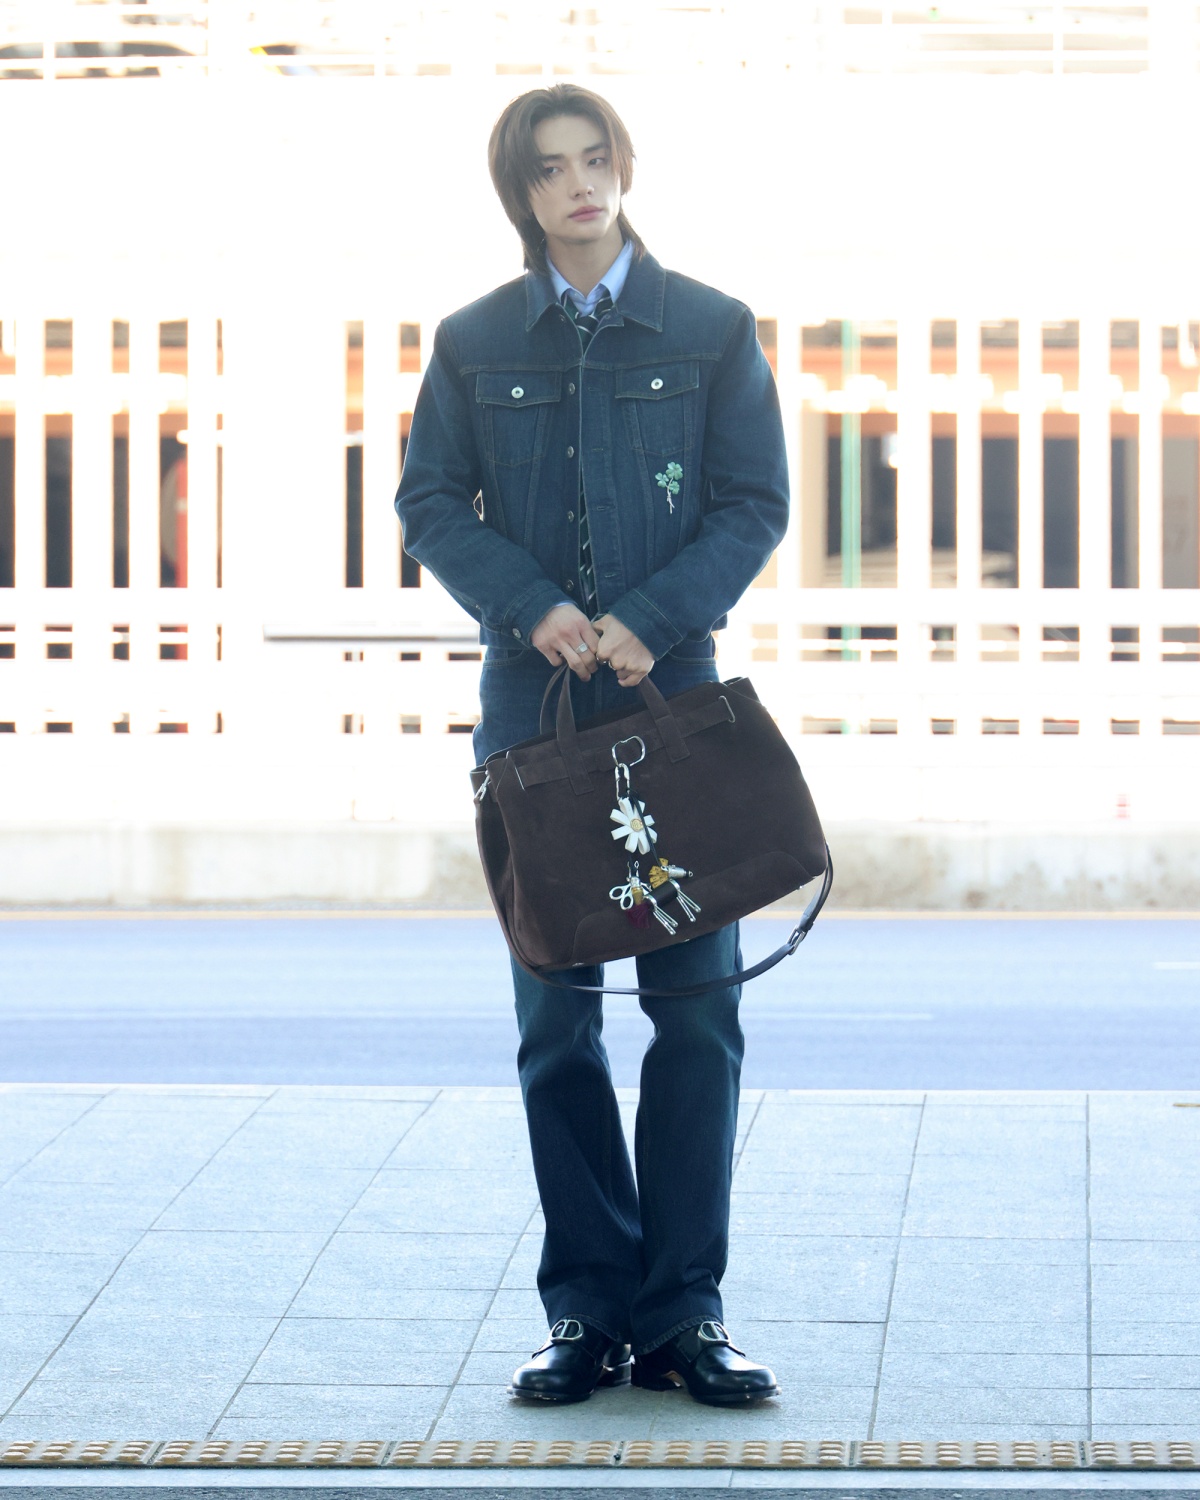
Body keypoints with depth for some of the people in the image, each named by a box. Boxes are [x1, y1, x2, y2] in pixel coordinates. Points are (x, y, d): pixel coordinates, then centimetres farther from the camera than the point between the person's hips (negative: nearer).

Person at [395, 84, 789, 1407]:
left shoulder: (711, 331, 6)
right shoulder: (474, 343, 9)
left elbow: (756, 503, 2)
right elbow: (430, 501, 5)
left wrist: (649, 620, -13)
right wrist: (532, 607, -12)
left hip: (673, 699, -1)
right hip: (533, 703, 1)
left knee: (696, 1007, -4)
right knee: (555, 1017, 1)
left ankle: (682, 1312, 2)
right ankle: (586, 1310, 7)